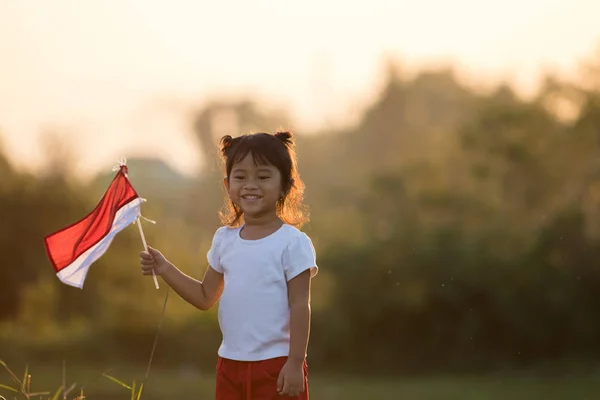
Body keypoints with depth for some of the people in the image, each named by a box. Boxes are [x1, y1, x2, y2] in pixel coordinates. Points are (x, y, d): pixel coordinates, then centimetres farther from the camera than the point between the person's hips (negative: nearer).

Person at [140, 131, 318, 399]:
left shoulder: (292, 243, -10)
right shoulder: (225, 240, 9)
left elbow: (300, 306, -12)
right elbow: (205, 297, 18)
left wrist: (295, 363, -17)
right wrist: (165, 269, 7)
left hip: (276, 365, -6)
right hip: (231, 365, 7)